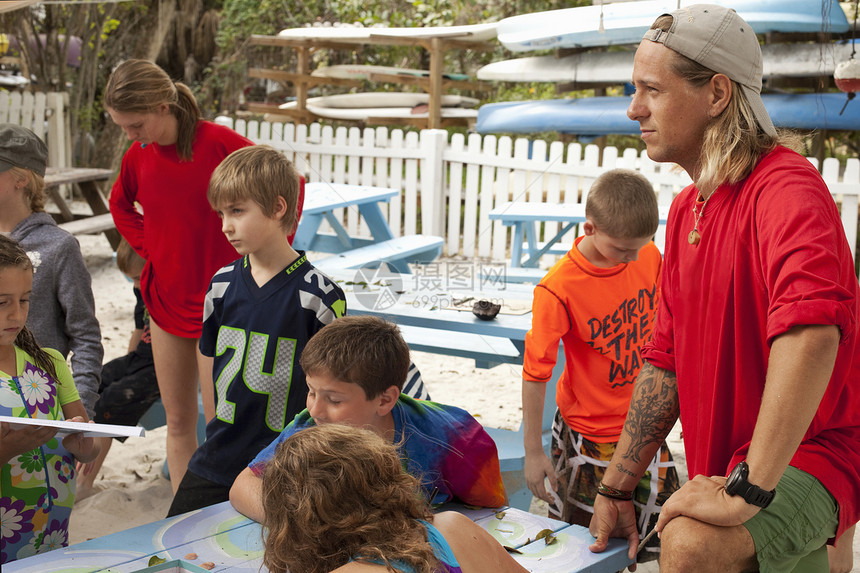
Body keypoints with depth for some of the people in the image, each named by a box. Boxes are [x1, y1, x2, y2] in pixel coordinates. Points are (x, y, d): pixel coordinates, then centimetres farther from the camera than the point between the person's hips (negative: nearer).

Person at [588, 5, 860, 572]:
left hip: (810, 458, -9)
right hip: (726, 468, 9)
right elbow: (665, 360, 14)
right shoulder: (686, 208, 10)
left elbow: (811, 331, -38)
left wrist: (747, 492, -37)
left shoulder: (785, 187, -20)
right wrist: (617, 489, 12)